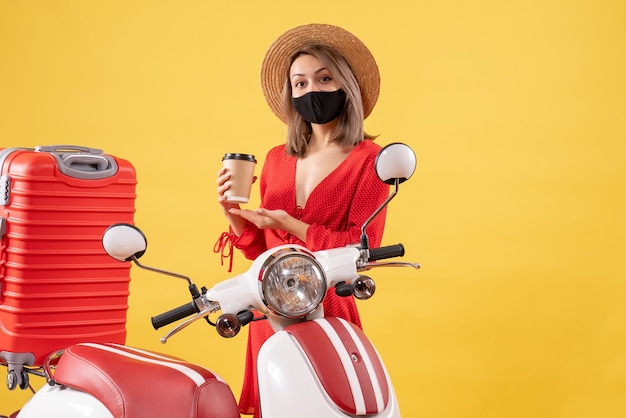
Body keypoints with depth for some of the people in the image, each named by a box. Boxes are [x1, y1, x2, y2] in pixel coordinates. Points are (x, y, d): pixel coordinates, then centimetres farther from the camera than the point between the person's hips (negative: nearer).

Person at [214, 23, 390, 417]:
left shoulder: (367, 159, -6)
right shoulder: (277, 159, 9)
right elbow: (262, 250, 14)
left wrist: (293, 226, -17)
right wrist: (235, 215, -3)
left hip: (326, 313, -5)